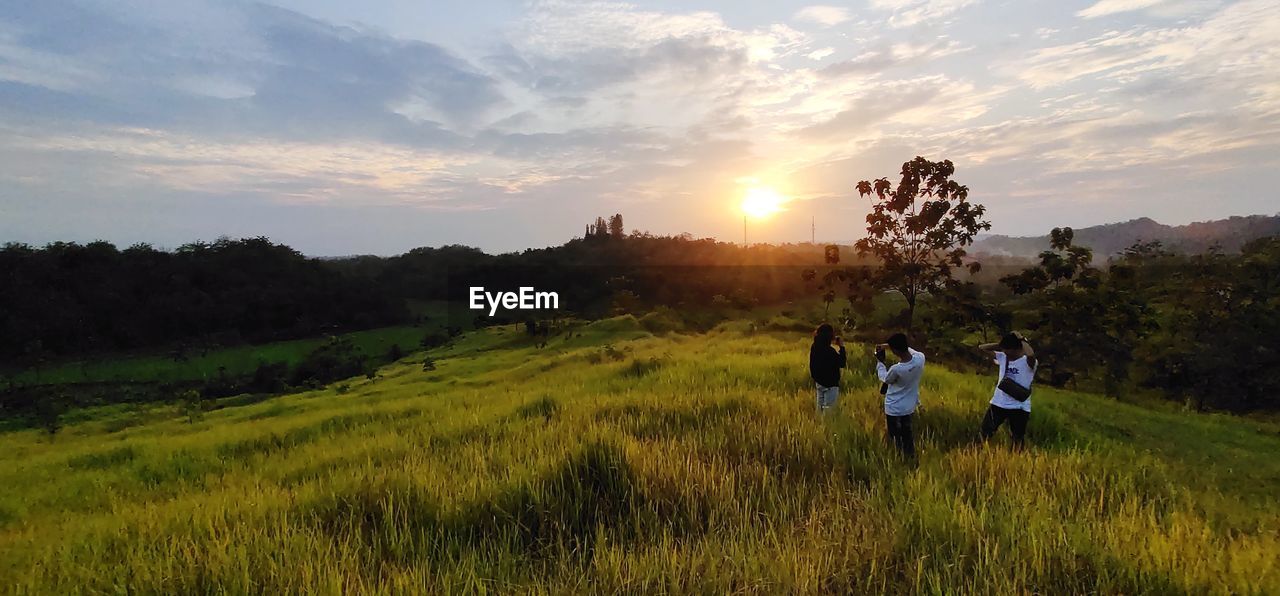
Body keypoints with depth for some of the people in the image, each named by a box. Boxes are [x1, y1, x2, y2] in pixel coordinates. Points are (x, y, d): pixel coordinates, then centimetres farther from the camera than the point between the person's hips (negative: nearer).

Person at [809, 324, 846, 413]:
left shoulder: (814, 347, -2)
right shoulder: (829, 351, -26)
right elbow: (842, 363, -15)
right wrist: (842, 347, -11)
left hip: (819, 382, 8)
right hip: (830, 384, -8)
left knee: (820, 407, 18)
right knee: (829, 409, 0)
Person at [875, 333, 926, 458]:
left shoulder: (896, 369, -34)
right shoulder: (920, 358, -20)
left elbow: (885, 379, -8)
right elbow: (911, 351, 8)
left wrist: (879, 361, 3)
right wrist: (890, 345, 4)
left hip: (894, 409, -6)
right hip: (909, 407, 6)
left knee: (895, 437, 14)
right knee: (907, 434, 25)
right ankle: (911, 459, 40)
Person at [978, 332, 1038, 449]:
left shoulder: (1027, 361, -13)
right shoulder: (1002, 357, 4)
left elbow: (1031, 354, -38)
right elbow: (982, 347, 7)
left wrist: (1022, 340, -20)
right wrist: (1001, 345, -2)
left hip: (1019, 407, -5)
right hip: (998, 403, 5)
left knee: (1018, 438, 11)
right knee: (984, 432, 9)